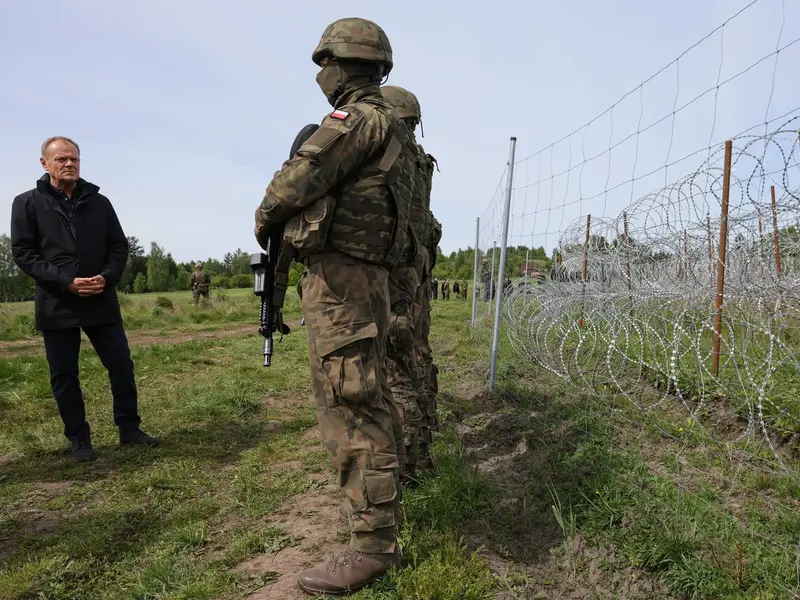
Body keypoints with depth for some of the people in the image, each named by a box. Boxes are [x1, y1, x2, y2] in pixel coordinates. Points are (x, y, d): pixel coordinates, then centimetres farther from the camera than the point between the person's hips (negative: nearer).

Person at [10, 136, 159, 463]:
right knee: (64, 376, 6)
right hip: (56, 305, -1)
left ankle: (129, 429, 19)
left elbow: (119, 245, 9)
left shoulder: (99, 202, 9)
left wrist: (107, 277, -10)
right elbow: (23, 253, -3)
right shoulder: (28, 203, 3)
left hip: (101, 301, 2)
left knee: (121, 366, 4)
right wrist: (66, 282, -16)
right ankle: (79, 439, 20)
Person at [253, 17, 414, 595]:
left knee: (352, 406, -8)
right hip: (361, 279, 10)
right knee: (368, 397, 22)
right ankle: (389, 483, 40)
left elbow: (297, 182, -17)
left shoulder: (361, 116, -9)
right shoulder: (391, 129, 22)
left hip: (340, 279, -10)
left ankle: (374, 544, 0)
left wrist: (264, 218, 2)